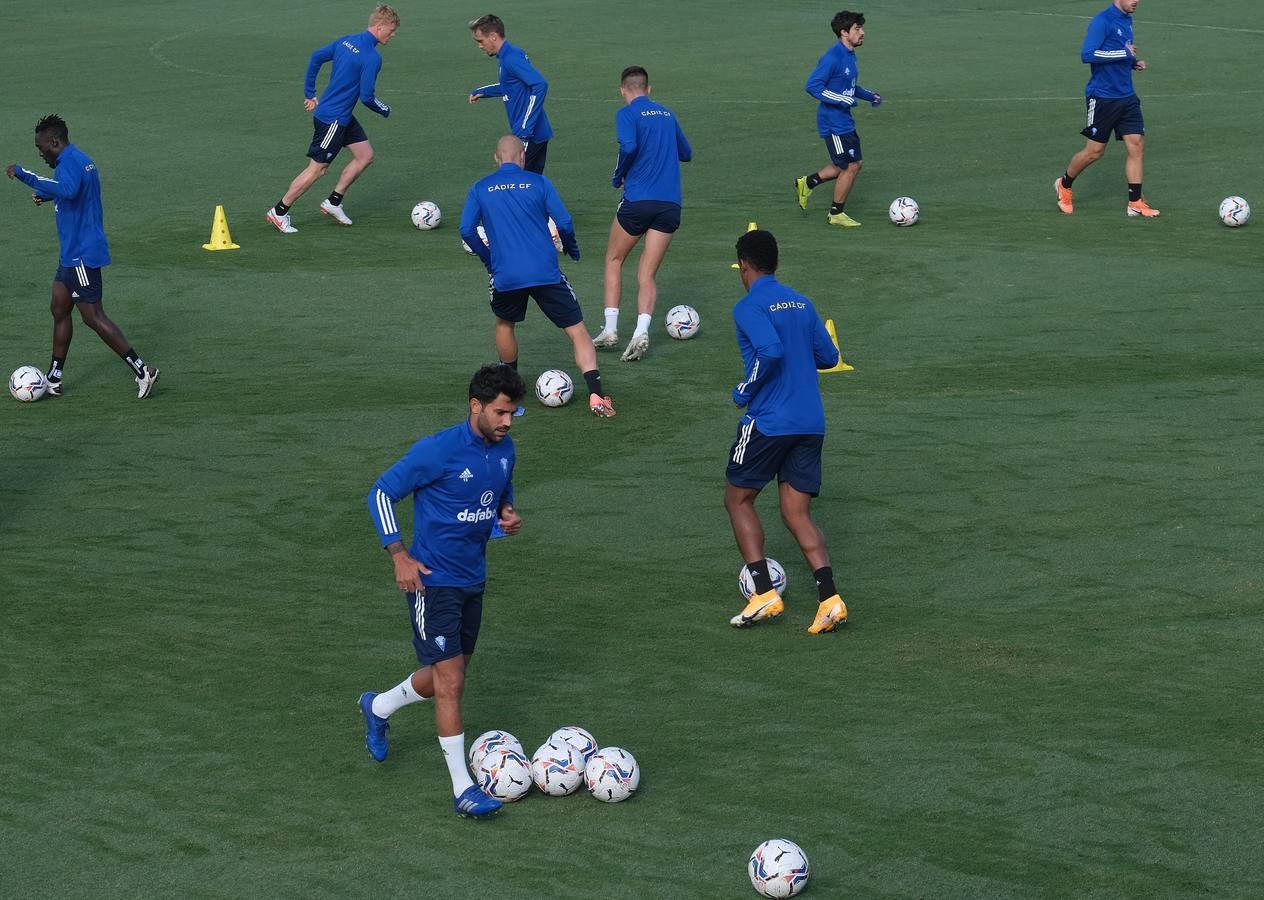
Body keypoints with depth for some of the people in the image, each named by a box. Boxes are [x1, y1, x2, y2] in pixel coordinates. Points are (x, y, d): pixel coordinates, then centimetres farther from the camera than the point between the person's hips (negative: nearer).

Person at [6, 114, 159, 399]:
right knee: (59, 310, 14)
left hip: (82, 255, -11)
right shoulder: (79, 160, 14)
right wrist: (46, 194, 27)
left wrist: (24, 175, -40)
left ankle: (142, 371, -5)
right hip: (72, 254, 11)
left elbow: (67, 189, -43)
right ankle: (53, 380, 20)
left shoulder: (71, 161, -19)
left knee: (93, 317, -7)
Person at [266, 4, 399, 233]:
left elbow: (316, 57, 11)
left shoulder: (347, 40, 4)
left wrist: (310, 94, 17)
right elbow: (366, 97, -20)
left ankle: (333, 202, 19)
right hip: (333, 119, -10)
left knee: (365, 155, 13)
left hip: (343, 118, 10)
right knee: (317, 169, 0)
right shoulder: (372, 58, -22)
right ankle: (279, 212, 9)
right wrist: (385, 111, 0)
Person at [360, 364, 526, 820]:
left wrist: (507, 511, -3)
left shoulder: (504, 449, 2)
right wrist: (400, 556, -16)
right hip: (433, 579, -8)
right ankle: (462, 789, -4)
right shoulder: (437, 451, -20)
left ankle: (378, 707, 46)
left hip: (473, 578, 8)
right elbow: (382, 492, -12)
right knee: (450, 682, -9)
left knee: (450, 674, 19)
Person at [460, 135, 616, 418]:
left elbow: (467, 230, 3)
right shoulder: (538, 182, 3)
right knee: (577, 331, 3)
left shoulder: (480, 189, 8)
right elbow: (564, 223, -1)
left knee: (504, 324, 30)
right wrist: (572, 249, 18)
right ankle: (596, 394, -12)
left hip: (505, 276, 2)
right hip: (546, 273, -2)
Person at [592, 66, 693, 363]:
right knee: (647, 275, 4)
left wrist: (618, 177, -5)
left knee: (614, 261, 17)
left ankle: (610, 329, 9)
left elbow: (629, 147, -21)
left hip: (638, 200, -4)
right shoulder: (667, 114, 15)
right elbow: (686, 154, 26)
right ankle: (641, 332, -17)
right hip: (670, 204, 4)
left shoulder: (627, 114, -3)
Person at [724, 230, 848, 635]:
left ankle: (763, 593, 0)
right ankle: (829, 598, -10)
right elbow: (828, 356, 15)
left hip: (768, 421, -6)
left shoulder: (749, 306, -10)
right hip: (811, 423, 6)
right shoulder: (801, 303, 12)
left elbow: (771, 351, -25)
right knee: (797, 514, 8)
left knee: (738, 499, 11)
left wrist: (744, 392, -12)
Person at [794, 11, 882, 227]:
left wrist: (869, 95, 11)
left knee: (855, 163, 15)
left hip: (844, 120, 10)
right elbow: (812, 86, -23)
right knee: (850, 166, -2)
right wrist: (841, 100, -26)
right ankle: (836, 214, 14)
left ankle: (807, 183, 24)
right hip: (833, 122, -10)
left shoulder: (850, 56, 10)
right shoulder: (833, 57, -20)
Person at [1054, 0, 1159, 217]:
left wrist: (1133, 63, 6)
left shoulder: (1126, 20, 12)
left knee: (1137, 146, -2)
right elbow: (1087, 54, -24)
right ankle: (1064, 186, 26)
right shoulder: (1102, 21, -15)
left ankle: (1135, 203, 2)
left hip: (1127, 97, 7)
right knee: (1095, 151, 2)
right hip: (1102, 99, -7)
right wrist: (1124, 54, -23)